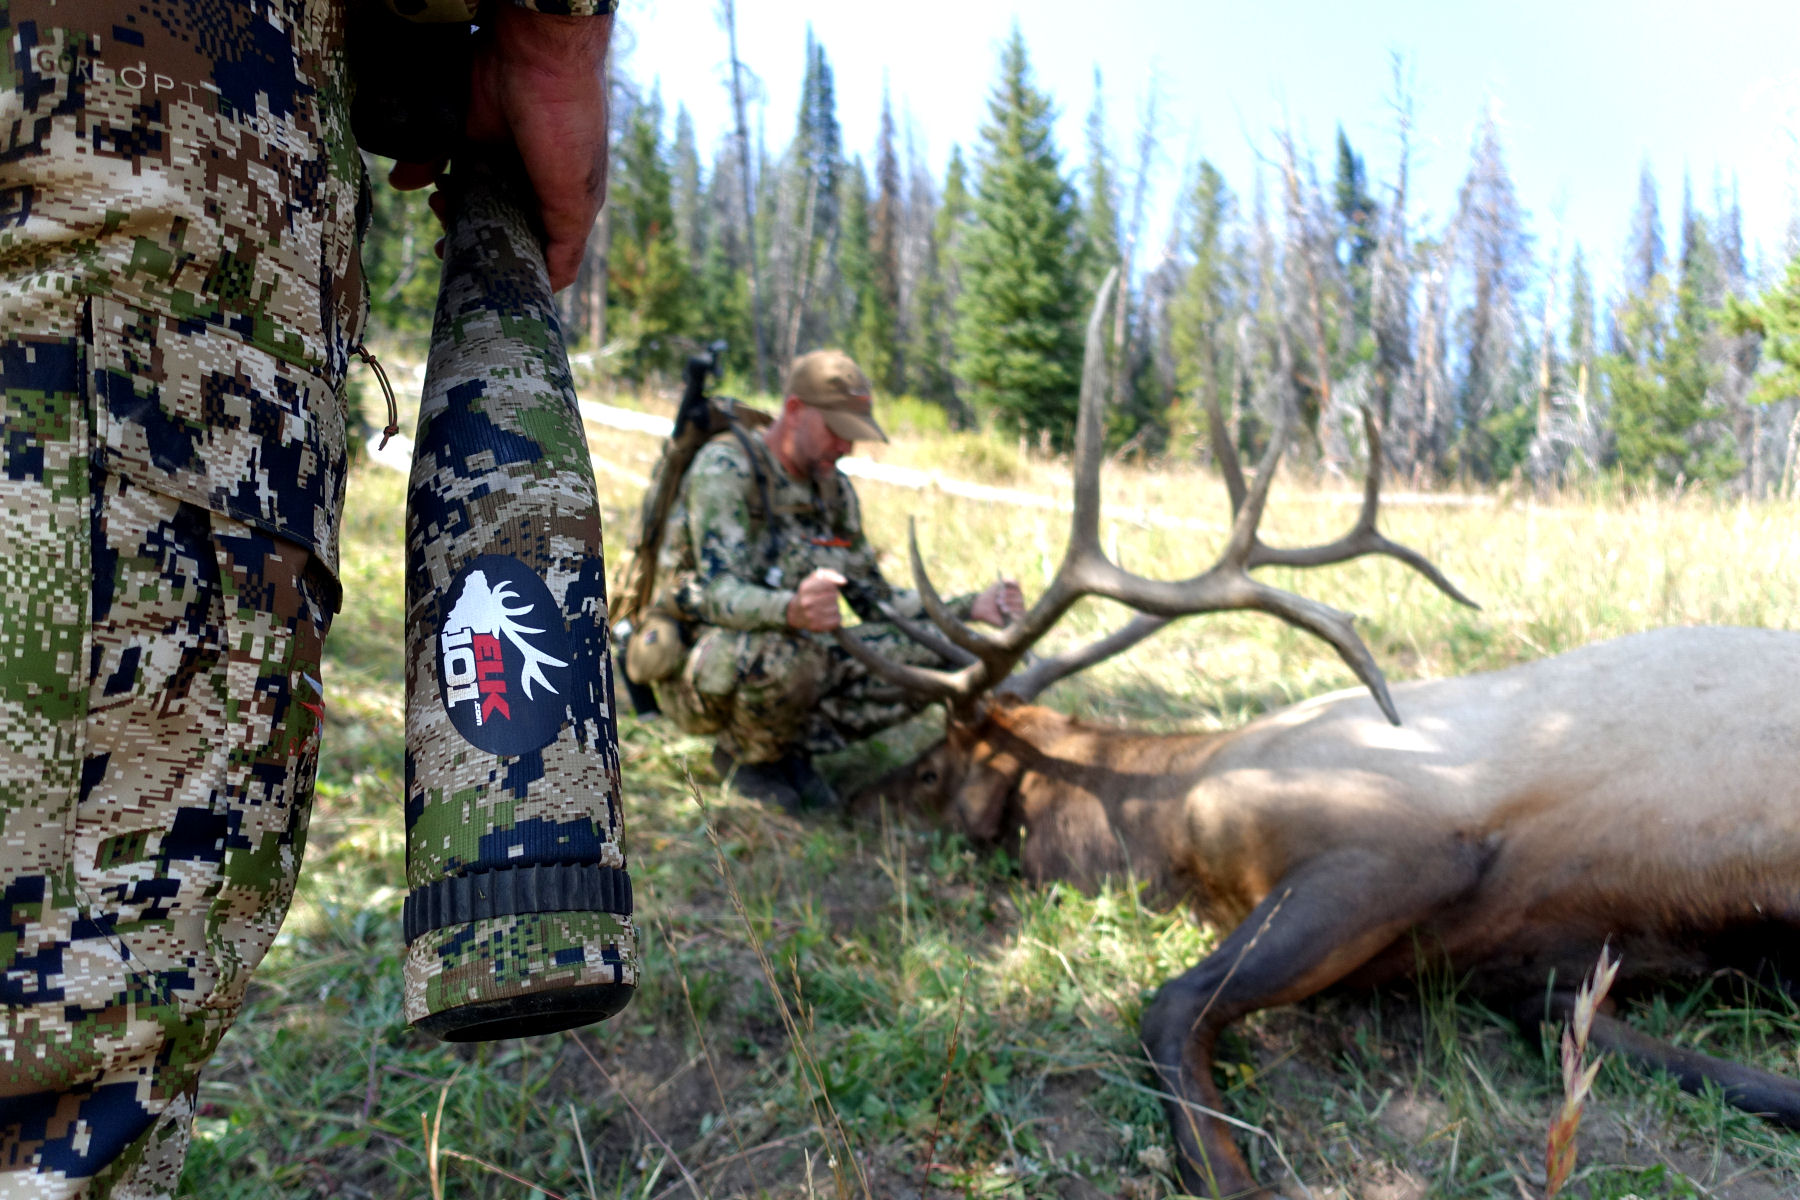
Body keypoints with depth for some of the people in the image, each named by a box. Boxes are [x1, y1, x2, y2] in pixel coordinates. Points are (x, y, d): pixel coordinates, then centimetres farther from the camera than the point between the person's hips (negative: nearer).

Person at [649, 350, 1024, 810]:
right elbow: (717, 593, -29)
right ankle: (748, 755, -7)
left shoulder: (834, 488, 7)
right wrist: (792, 611, -51)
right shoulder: (725, 468, -17)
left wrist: (970, 608, -4)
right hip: (697, 668, -7)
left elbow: (874, 600, 10)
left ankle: (793, 746, 0)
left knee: (933, 654, -8)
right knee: (785, 657, -41)